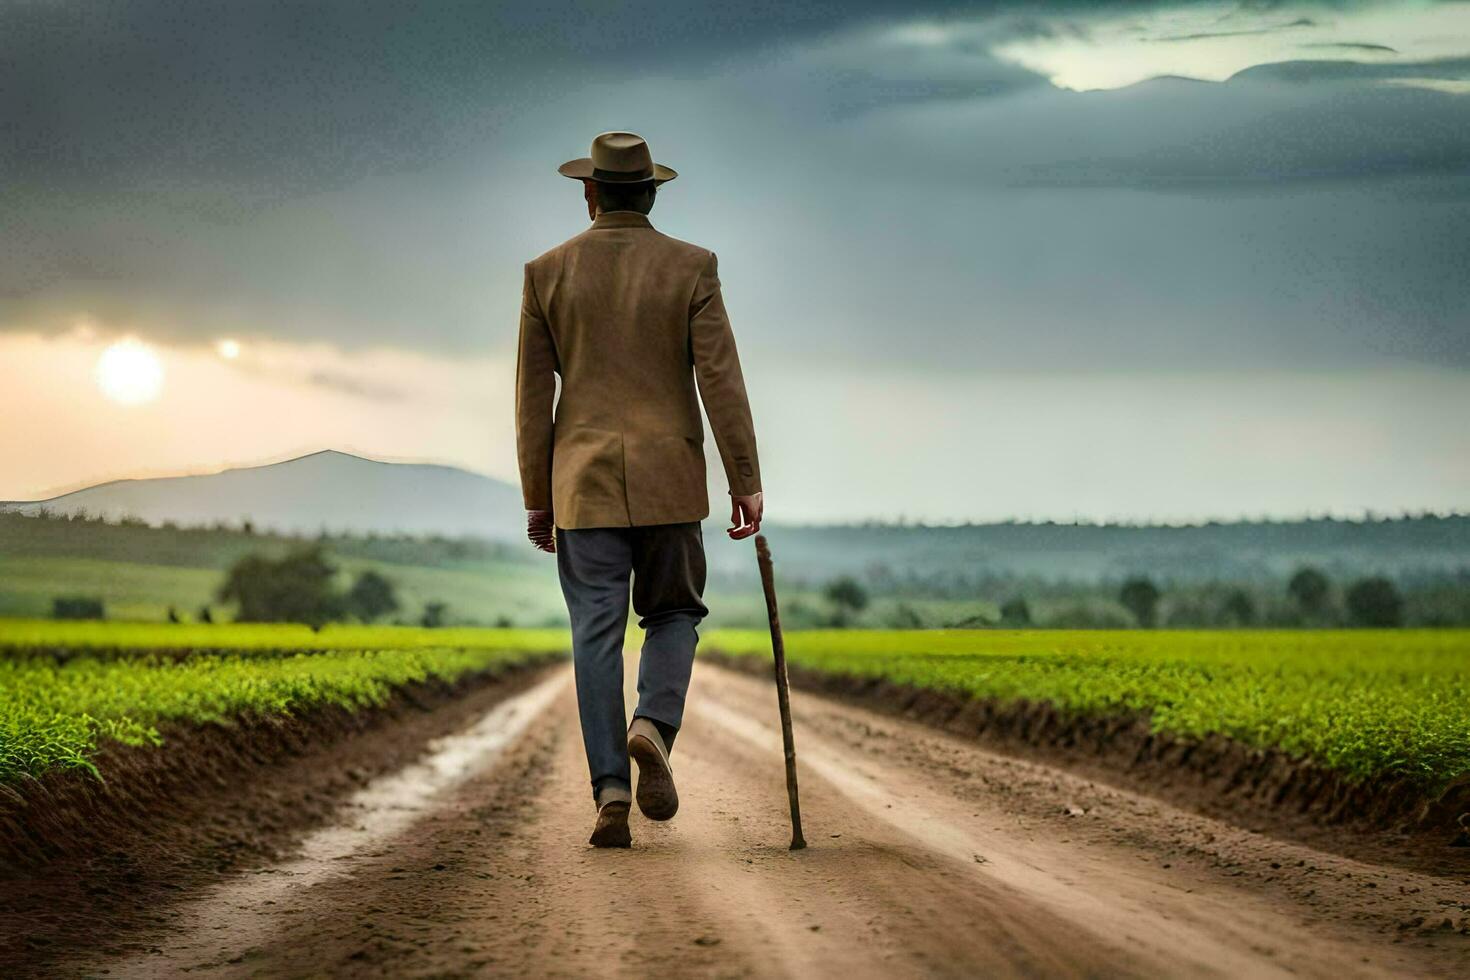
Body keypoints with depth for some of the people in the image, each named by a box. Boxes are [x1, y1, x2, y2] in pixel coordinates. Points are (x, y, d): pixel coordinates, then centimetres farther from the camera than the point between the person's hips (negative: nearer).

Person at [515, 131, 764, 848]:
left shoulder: (548, 273, 2)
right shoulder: (691, 267, -2)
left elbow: (534, 395, 2)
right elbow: (721, 379, -8)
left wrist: (537, 500, 9)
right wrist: (746, 483, -4)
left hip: (584, 484, 1)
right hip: (667, 482, 0)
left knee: (597, 636, 2)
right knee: (673, 614, 15)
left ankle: (611, 794, -7)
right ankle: (654, 725, -13)